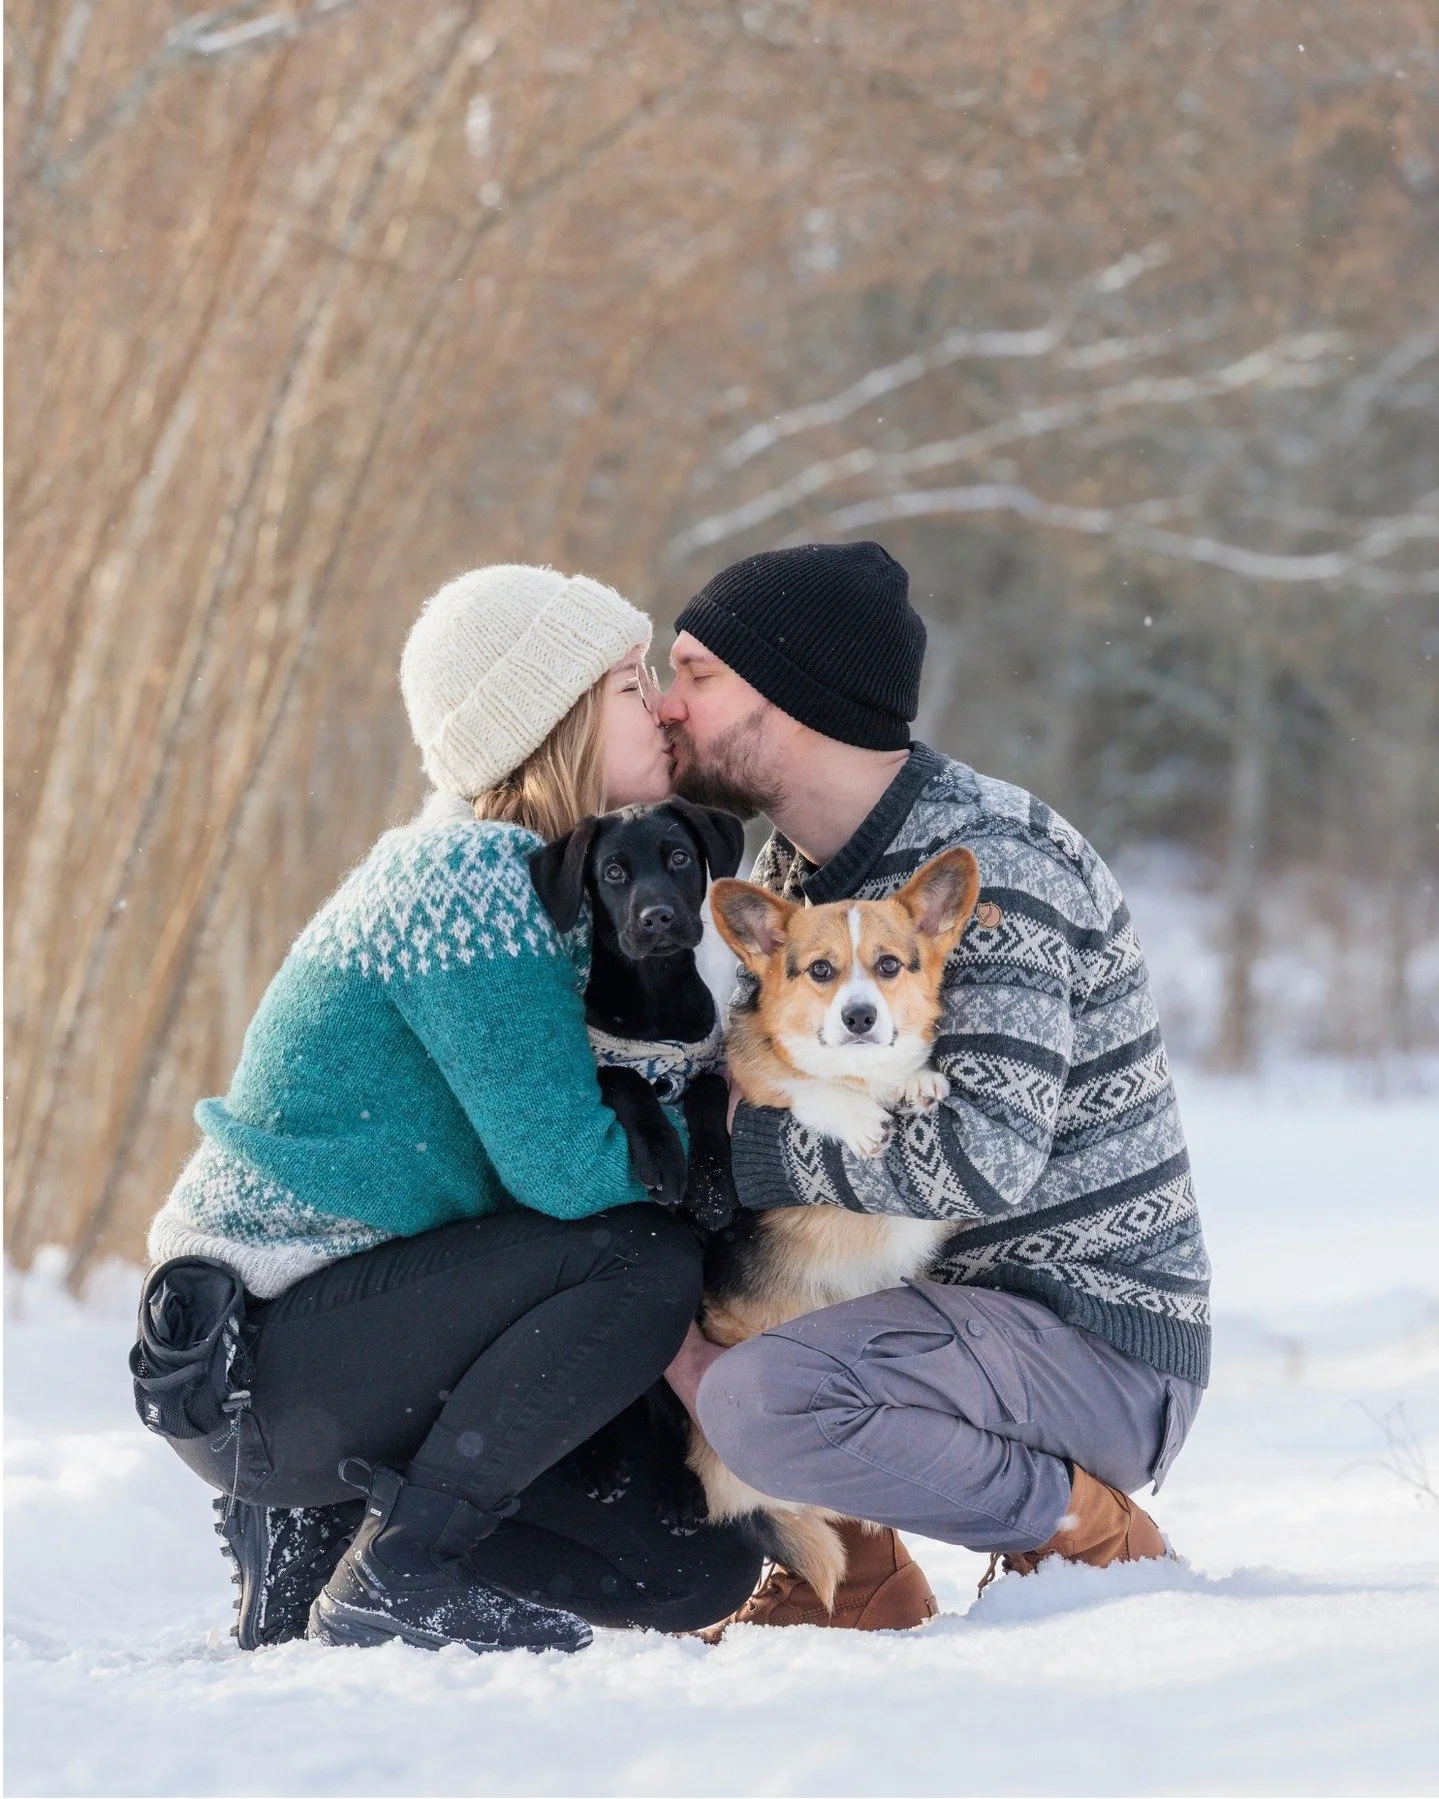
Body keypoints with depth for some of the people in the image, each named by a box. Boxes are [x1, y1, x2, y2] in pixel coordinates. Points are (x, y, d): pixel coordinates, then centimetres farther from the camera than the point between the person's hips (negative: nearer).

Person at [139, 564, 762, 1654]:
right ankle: (395, 1574, -16)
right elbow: (562, 1165, -24)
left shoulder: (510, 873, 10)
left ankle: (317, 1534, 11)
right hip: (254, 1365, -9)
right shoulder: (466, 887, -19)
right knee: (649, 1259, -24)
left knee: (704, 1567, 3)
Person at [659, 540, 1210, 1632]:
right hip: (936, 1294, 9)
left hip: (1099, 1344, -9)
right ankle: (843, 1569, 12)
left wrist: (754, 1142, -21)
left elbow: (979, 1163, -31)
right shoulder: (798, 865, 8)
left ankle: (1085, 1533, -9)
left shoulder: (991, 862, -21)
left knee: (763, 1400, -32)